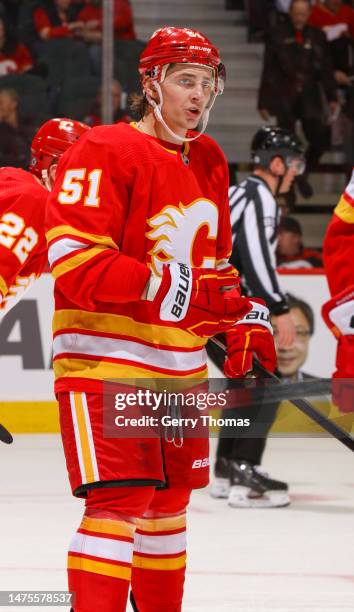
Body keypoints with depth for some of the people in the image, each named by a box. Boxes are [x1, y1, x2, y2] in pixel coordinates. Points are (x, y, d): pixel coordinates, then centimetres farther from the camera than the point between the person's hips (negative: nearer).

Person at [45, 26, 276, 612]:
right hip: (105, 359, -8)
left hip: (179, 362, 8)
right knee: (118, 501, -16)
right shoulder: (104, 152, -14)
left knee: (168, 500, 17)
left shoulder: (208, 161, 13)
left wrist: (242, 320, 9)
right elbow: (74, 262, -23)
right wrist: (171, 287, -28)